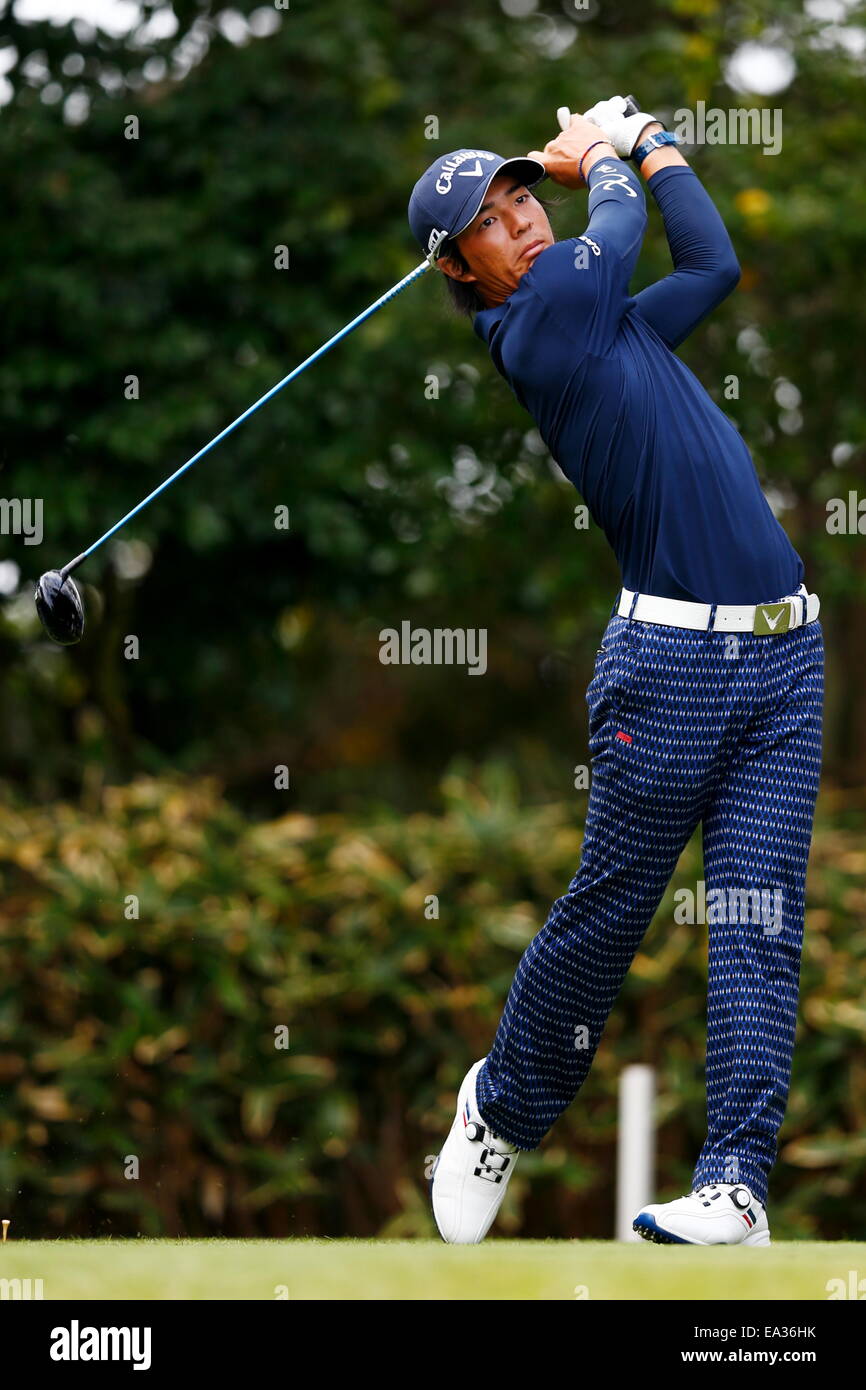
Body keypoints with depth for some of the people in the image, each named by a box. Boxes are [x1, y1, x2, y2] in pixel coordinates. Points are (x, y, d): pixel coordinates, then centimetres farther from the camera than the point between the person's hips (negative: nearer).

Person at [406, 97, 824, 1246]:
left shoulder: (609, 322, 20)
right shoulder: (537, 323, -4)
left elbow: (714, 263, 30)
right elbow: (621, 227, 5)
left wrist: (649, 140, 34)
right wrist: (604, 160, 25)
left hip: (783, 647, 7)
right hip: (672, 653, -7)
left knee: (760, 918, -5)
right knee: (610, 903, 2)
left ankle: (737, 1181, -10)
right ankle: (504, 1109, 26)